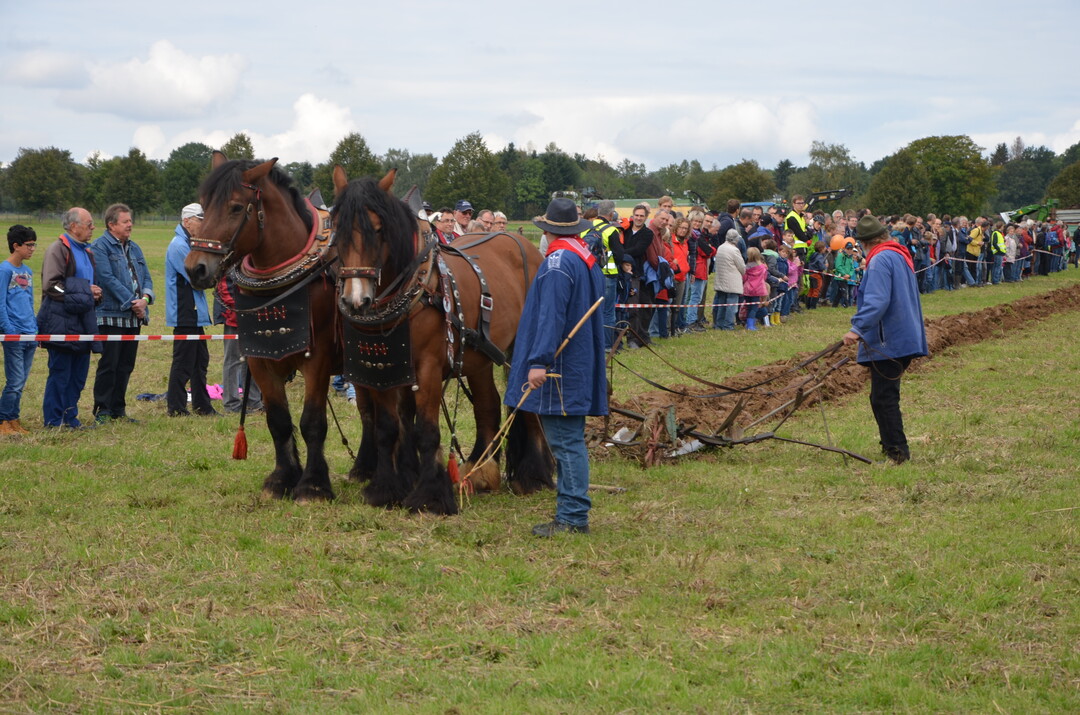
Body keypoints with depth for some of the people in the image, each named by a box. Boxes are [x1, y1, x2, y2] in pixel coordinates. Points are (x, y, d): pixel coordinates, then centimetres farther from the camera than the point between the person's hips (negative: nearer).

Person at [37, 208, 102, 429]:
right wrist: (83, 293, -15)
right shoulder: (58, 249, -8)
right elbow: (51, 285, -17)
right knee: (60, 372, -5)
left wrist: (95, 293, 9)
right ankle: (54, 421, 0)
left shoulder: (87, 252, 21)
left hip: (82, 322, 9)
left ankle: (70, 418, 18)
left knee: (79, 373, 10)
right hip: (62, 321, -9)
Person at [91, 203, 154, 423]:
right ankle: (102, 411, 0)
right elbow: (108, 279, -14)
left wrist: (145, 298, -7)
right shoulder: (100, 247, -6)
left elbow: (146, 276, 14)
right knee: (109, 365, -5)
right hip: (111, 314, -7)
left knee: (126, 366, 10)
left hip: (134, 316, 7)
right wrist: (131, 302, -15)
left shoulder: (134, 248, 17)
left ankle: (118, 410, 17)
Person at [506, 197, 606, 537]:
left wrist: (539, 360, -29)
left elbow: (551, 316, -25)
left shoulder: (558, 262, -16)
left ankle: (573, 517, -6)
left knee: (565, 442, -7)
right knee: (569, 442, 15)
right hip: (582, 365, 10)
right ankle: (571, 512, 21)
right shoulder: (588, 258, 14)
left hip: (561, 369, -10)